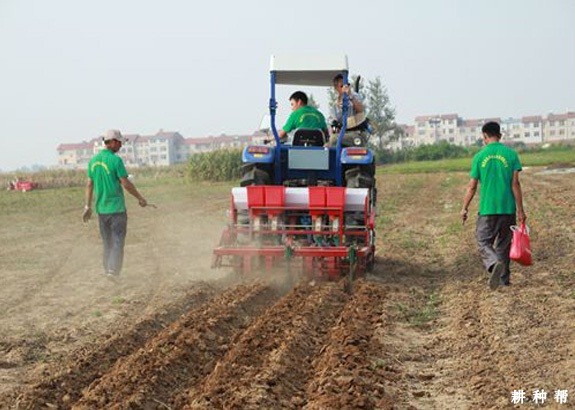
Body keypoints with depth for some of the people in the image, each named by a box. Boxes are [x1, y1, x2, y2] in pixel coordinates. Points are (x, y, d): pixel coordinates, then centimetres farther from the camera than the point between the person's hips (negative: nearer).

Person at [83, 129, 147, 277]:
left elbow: (89, 184, 10)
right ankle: (113, 273, -9)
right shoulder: (116, 160, -14)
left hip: (101, 208, 6)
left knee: (107, 243, 15)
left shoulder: (93, 160, 7)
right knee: (117, 242, -2)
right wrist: (140, 198, -1)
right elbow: (126, 183, -13)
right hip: (117, 208, -6)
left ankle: (107, 273, 19)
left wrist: (88, 206, 14)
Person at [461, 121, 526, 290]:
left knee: (483, 241, 4)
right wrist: (520, 210, 1)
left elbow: (472, 187, 1)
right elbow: (515, 184, -4)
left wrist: (464, 208, 12)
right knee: (504, 244, 15)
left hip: (487, 208, -2)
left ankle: (495, 263, -25)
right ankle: (504, 278, 19)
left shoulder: (479, 156, -1)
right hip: (508, 208, 2)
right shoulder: (511, 154, 0)